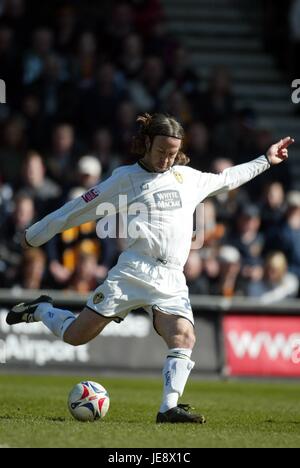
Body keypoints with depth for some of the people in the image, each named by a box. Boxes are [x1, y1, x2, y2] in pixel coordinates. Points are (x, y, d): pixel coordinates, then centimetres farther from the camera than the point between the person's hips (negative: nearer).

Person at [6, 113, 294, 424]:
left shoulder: (189, 177, 19)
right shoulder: (126, 178, 7)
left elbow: (225, 180, 37)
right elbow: (81, 208, 13)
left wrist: (265, 161, 40)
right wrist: (35, 234, 17)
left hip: (172, 281, 3)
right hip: (133, 271, -3)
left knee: (184, 339, -23)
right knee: (76, 336, -4)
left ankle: (169, 408, -24)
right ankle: (41, 310, 26)